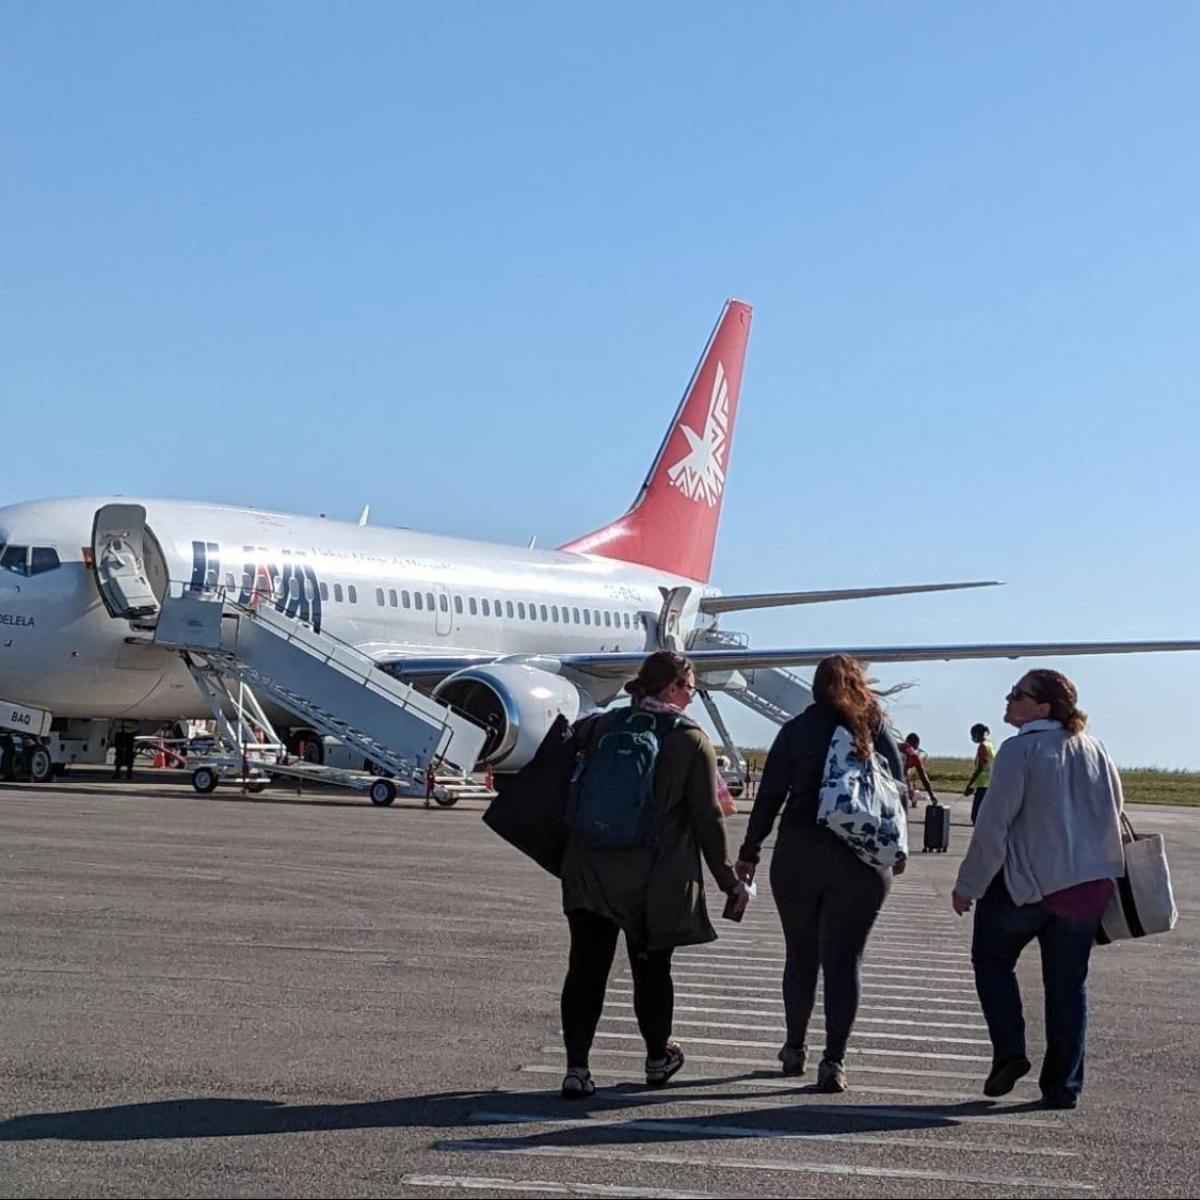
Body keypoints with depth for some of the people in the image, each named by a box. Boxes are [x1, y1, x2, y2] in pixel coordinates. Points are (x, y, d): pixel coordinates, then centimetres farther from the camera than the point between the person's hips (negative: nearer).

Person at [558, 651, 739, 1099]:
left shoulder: (602, 727, 5)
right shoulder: (692, 741, -5)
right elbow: (708, 817, -5)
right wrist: (726, 877, 3)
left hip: (591, 873, 2)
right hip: (656, 880, -2)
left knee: (586, 967, 3)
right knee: (651, 969, 13)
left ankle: (577, 1067, -3)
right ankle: (658, 1058, 29)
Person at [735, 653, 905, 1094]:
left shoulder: (797, 730, 1)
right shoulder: (876, 729, 2)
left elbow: (769, 796, -1)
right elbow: (899, 790, 2)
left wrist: (750, 853, 4)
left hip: (799, 855, 0)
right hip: (862, 860, 0)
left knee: (800, 954, 15)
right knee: (844, 958, 1)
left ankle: (795, 1047, 27)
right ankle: (834, 1060, -7)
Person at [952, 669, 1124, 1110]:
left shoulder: (1020, 750, -12)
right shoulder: (1094, 750, 7)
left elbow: (992, 826, -14)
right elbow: (1114, 813, 13)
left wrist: (968, 886, -6)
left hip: (1024, 883, -5)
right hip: (1089, 886, 5)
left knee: (992, 960, 16)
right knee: (1068, 983, 11)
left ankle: (1009, 1052, 3)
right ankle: (1063, 1085, 12)